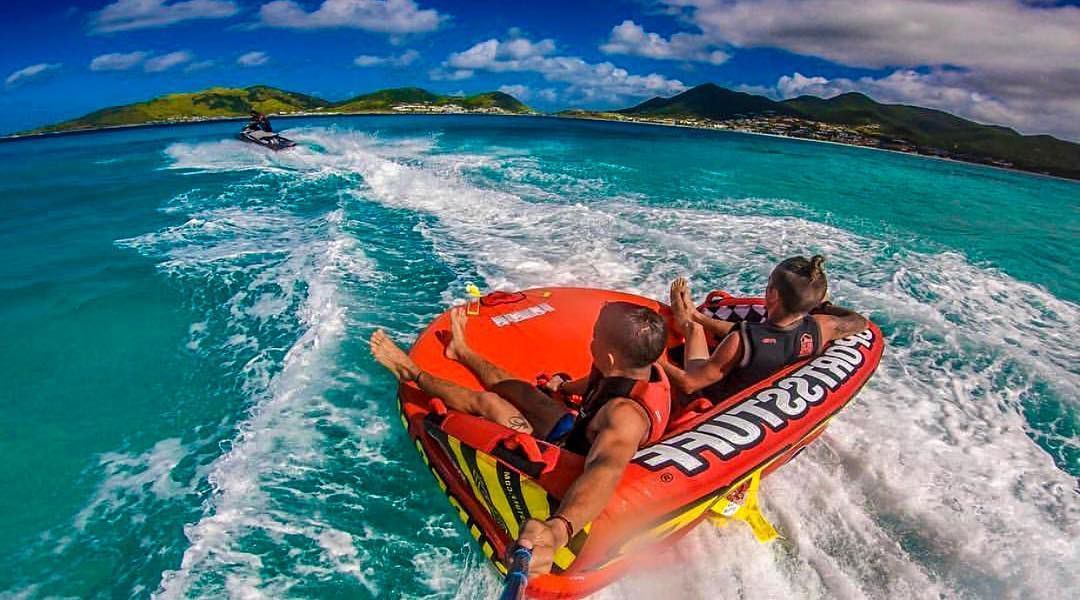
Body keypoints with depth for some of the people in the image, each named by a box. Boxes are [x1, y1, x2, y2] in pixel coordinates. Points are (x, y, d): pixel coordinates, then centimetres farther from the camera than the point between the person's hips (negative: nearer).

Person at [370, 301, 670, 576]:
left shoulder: (626, 415, -43)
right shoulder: (647, 368, -17)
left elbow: (607, 470, -64)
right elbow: (598, 384, 6)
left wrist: (556, 530, -82)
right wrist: (563, 387, 26)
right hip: (577, 432, 7)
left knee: (486, 401, -2)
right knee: (515, 389, 20)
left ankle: (413, 374, 24)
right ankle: (462, 352, 49)